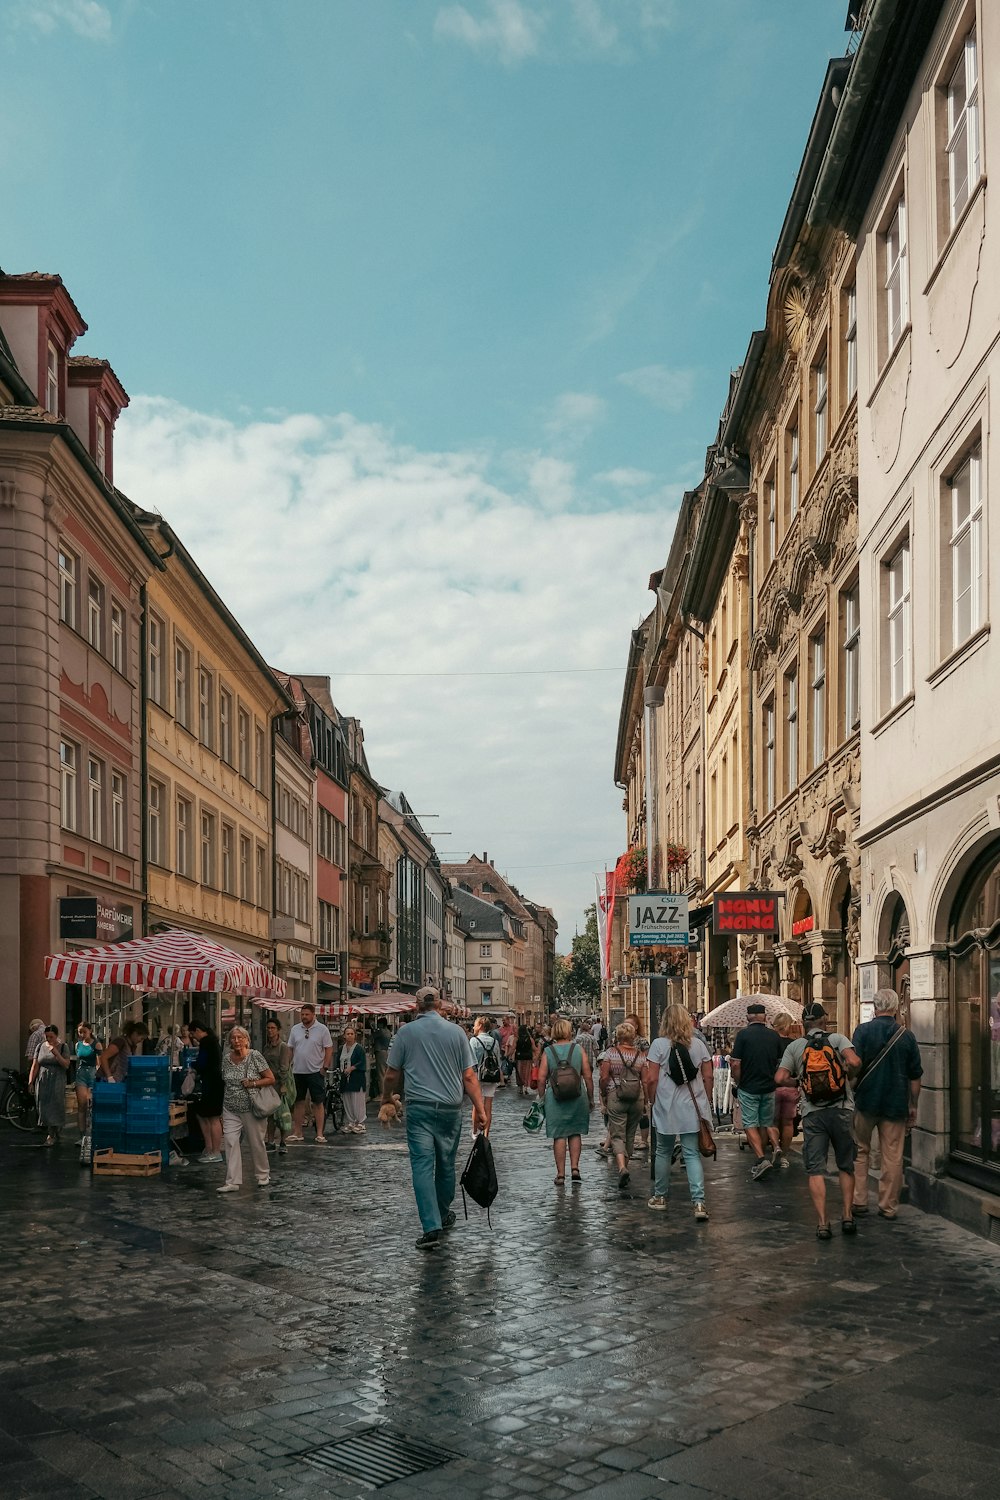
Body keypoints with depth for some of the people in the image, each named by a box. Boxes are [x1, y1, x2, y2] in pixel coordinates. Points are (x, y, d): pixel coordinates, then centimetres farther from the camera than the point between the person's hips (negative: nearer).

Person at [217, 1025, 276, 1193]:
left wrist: (253, 1083, -18)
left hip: (251, 1109, -3)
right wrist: (221, 1109, 16)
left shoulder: (254, 1056, -7)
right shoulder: (226, 1059, 5)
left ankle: (263, 1176, 27)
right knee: (230, 1142, -8)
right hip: (231, 1110, 3)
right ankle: (233, 1182, -6)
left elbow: (271, 1078, -6)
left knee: (256, 1143, 7)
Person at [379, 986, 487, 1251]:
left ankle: (431, 1228, -15)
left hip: (419, 1109, -2)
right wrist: (479, 1109, 5)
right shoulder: (456, 1032, 2)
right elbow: (469, 1076, 1)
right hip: (451, 1109, 2)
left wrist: (387, 1101, 20)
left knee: (422, 1167, -4)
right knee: (446, 1164, 17)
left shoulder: (405, 1032, -1)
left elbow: (391, 1075, 4)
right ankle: (444, 1215, 35)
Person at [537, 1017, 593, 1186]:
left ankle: (560, 1174, 8)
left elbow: (541, 1079, -3)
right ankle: (574, 1168, 7)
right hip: (577, 1096, 1)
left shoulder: (547, 1051, 0)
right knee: (575, 1133, 16)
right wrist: (590, 1098, 10)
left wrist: (541, 1098, 9)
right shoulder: (578, 1049, 0)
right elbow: (588, 1076, 0)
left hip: (555, 1098, 0)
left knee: (559, 1136, 5)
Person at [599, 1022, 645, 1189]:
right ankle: (625, 1166, 27)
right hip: (636, 1099, 3)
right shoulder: (640, 1055, 3)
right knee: (630, 1135, 16)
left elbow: (604, 1077, -9)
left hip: (616, 1098, -3)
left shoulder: (611, 1052, -4)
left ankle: (622, 1167, -24)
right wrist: (646, 1099, 11)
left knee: (617, 1135, -3)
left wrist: (603, 1095, 5)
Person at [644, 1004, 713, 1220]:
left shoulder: (659, 1045, -7)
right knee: (692, 1154, 2)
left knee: (663, 1152, 15)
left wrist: (652, 1101, 6)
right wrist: (707, 1102, 15)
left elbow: (651, 1079, -9)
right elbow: (708, 1077, 4)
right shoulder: (699, 1044, 3)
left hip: (666, 1107, -2)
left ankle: (660, 1197, 26)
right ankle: (699, 1202, -11)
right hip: (693, 1107, 2)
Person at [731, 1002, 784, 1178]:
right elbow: (781, 1063, 10)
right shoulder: (774, 1036, 1)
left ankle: (760, 1159, -12)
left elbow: (735, 1064, -13)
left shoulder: (743, 1035, -12)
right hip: (769, 1088, 4)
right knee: (767, 1123, 19)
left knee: (750, 1125, 1)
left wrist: (737, 1083, 1)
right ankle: (776, 1147, -1)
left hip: (748, 1088, -4)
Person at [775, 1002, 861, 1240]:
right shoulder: (837, 1039, -1)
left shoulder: (794, 1046, 3)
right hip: (841, 1111, 0)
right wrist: (847, 1074, 3)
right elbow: (854, 1062, -18)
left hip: (812, 1114, 0)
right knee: (846, 1166, 15)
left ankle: (822, 1222, -5)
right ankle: (847, 1216, 11)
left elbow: (779, 1078, -3)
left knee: (815, 1169, 2)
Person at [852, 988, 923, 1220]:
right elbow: (915, 1077, 6)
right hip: (896, 1103, 1)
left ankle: (858, 1201, 11)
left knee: (860, 1151, 13)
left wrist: (850, 1094, 1)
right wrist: (913, 1107, 16)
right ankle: (888, 1207, 11)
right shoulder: (907, 1036, 2)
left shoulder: (863, 1031, -7)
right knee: (893, 1157, 7)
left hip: (866, 1100, -1)